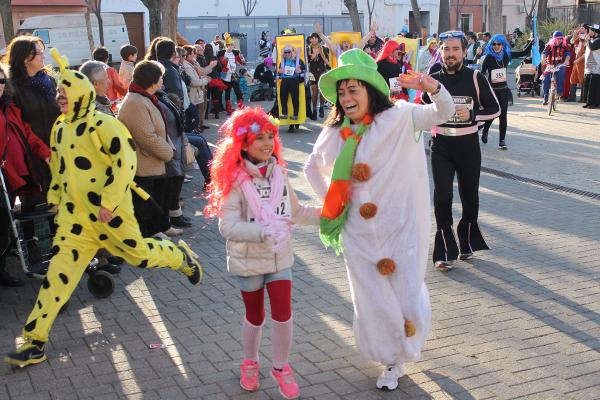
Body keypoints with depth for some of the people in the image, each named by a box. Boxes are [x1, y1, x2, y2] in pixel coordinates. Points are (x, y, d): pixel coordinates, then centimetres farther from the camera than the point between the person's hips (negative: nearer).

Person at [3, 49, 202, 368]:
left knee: (138, 253, 7)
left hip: (109, 210, -6)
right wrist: (55, 196, 23)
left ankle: (181, 256, 40)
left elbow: (126, 160, -20)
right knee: (59, 273, 1)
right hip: (75, 214, 6)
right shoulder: (60, 128, 11)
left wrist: (109, 201, -22)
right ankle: (35, 341, 5)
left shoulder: (102, 124, -13)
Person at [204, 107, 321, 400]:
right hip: (249, 260, -3)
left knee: (283, 314, 1)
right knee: (255, 316, 14)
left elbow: (295, 211, 11)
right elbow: (228, 227, -25)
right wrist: (263, 231, -34)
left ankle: (281, 367, 25)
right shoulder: (235, 180, -17)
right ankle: (250, 364, 41)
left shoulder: (278, 173, -2)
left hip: (280, 257, 3)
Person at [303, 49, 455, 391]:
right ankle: (393, 360, 34)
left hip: (402, 229, -3)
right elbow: (312, 167, 18)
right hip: (359, 233, 3)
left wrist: (433, 88, -37)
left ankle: (404, 349, 44)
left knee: (406, 295, 9)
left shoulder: (399, 118, -9)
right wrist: (330, 199, 9)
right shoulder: (335, 132, 1)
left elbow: (444, 113, -17)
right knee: (374, 301, 10)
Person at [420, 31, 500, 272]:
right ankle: (445, 252, 0)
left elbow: (495, 109, 1)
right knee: (442, 197, -9)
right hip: (441, 145, 0)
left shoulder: (475, 78, -4)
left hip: (468, 144, 0)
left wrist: (472, 115, -14)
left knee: (470, 196, 12)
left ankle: (467, 242, 34)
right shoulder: (433, 80, 2)